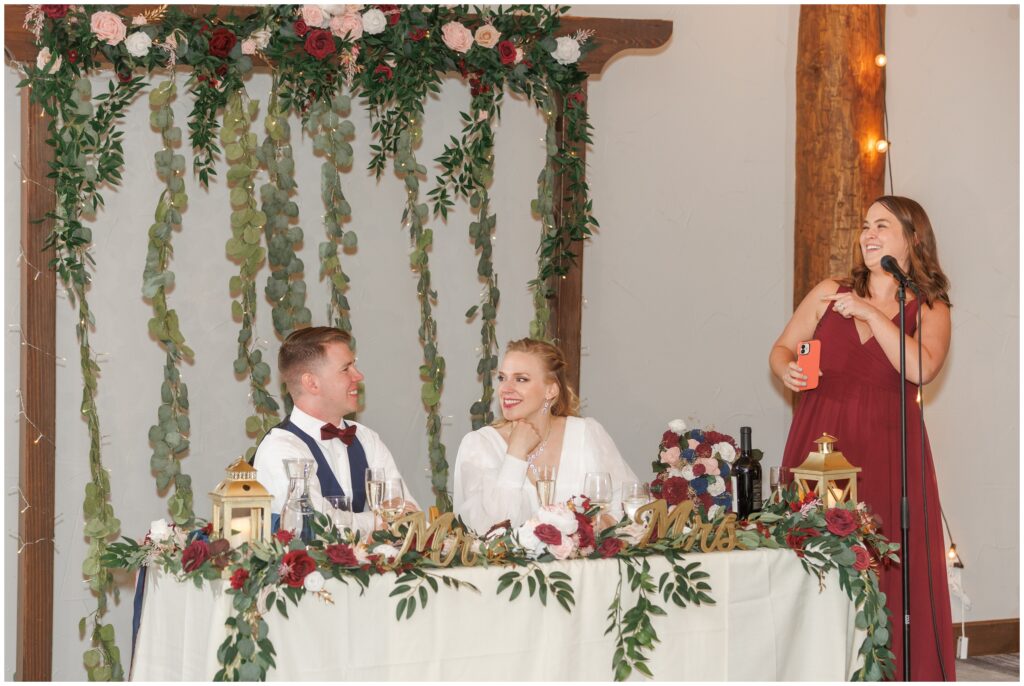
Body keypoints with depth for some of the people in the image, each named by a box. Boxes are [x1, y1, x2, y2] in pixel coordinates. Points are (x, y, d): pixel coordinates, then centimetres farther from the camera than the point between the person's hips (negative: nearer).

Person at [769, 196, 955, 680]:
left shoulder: (930, 310, 4)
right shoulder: (829, 294, 11)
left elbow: (921, 368, -14)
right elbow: (781, 349, 18)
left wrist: (871, 313, -12)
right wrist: (787, 371, -5)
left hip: (887, 453, -2)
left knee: (892, 576, -7)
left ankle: (893, 672, 0)